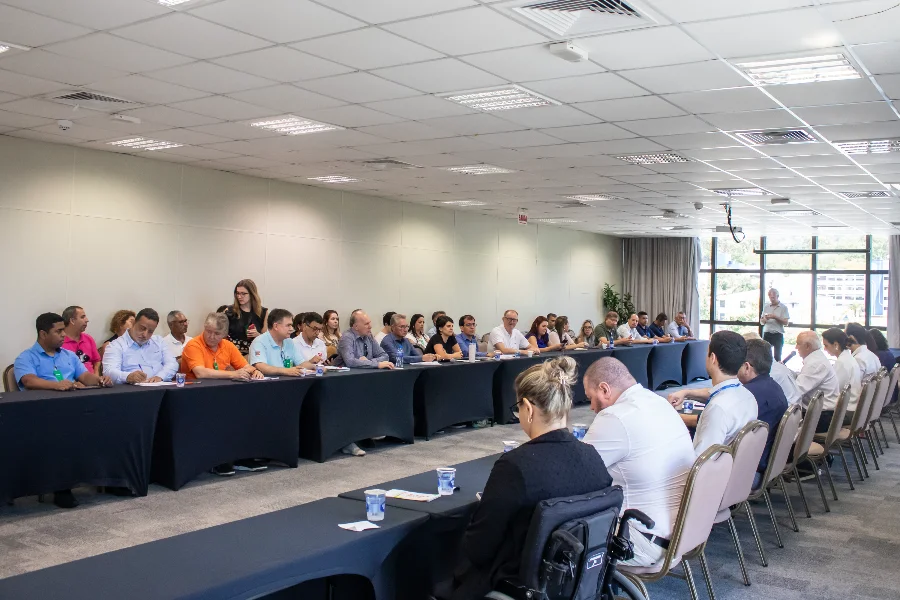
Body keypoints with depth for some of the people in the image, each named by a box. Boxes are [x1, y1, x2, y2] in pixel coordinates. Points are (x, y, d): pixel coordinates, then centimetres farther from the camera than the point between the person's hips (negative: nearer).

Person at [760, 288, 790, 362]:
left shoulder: (783, 307, 0)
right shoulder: (766, 307, 11)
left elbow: (786, 322, -6)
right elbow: (761, 322, 13)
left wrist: (775, 317, -18)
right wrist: (765, 319, -9)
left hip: (778, 334, -3)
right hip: (767, 334, 3)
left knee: (777, 356, 0)